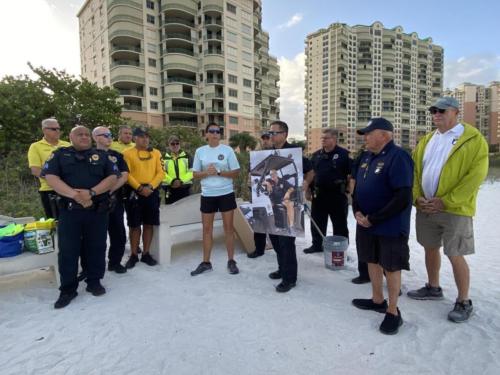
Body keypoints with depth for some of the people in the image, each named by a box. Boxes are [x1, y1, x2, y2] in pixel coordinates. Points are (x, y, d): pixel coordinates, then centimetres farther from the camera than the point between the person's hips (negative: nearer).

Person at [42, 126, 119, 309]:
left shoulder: (102, 155, 10)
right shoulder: (59, 154, 10)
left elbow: (112, 177, -1)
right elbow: (50, 177, -4)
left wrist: (91, 193, -16)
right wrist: (74, 194, -19)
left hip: (98, 211, 1)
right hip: (69, 210, 0)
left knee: (96, 247, 8)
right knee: (67, 250, 4)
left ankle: (94, 282, 24)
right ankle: (67, 289, 18)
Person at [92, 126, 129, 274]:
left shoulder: (117, 156, 10)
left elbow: (124, 176, 0)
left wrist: (110, 190, -11)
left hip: (115, 198, 3)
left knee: (118, 232, 6)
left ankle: (115, 262, 21)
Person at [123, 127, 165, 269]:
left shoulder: (156, 153, 8)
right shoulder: (127, 153, 0)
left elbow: (161, 172, 1)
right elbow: (126, 174, -8)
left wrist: (150, 186, -12)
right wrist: (140, 188, -17)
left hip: (152, 192, 3)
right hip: (134, 192, -2)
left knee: (149, 224, 7)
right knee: (134, 225, 5)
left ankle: (146, 254, 20)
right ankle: (133, 255, 18)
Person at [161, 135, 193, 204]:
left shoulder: (186, 156, 6)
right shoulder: (164, 158, 5)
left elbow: (191, 172, -1)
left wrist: (181, 181, -14)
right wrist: (172, 181, -18)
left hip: (185, 188, 0)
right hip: (170, 189, 0)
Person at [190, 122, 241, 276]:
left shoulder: (227, 150, -2)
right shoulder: (200, 151, 4)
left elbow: (236, 173, -3)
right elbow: (195, 174, 6)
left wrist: (218, 172, -16)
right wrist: (206, 173, -13)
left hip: (226, 194, -2)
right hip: (207, 195, 2)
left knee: (228, 227, 5)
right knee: (207, 228, 8)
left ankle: (231, 261, 17)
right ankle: (206, 262, 21)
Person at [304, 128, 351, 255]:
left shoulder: (344, 154, -6)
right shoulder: (316, 155, 9)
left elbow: (351, 174, -6)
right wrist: (308, 190, 7)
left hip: (337, 195, -5)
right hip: (318, 194, 5)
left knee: (339, 224, 7)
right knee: (317, 222, 14)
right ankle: (317, 245, 29)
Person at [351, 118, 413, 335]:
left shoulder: (398, 157, -17)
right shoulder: (367, 156, 9)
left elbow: (402, 198, -23)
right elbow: (357, 187, 14)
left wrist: (373, 219, -19)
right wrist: (357, 211, -3)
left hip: (390, 226, -7)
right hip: (366, 223, 8)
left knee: (391, 267, 6)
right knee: (373, 261, 18)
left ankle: (393, 312, 23)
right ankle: (377, 300, 37)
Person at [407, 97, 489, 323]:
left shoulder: (473, 140, -6)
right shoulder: (426, 140, 11)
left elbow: (476, 175, -14)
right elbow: (415, 170, 10)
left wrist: (445, 202, -18)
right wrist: (417, 197, -5)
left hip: (455, 210, -6)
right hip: (426, 207, 6)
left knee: (455, 256, -1)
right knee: (430, 249, 16)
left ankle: (464, 302, 18)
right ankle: (433, 288, 35)